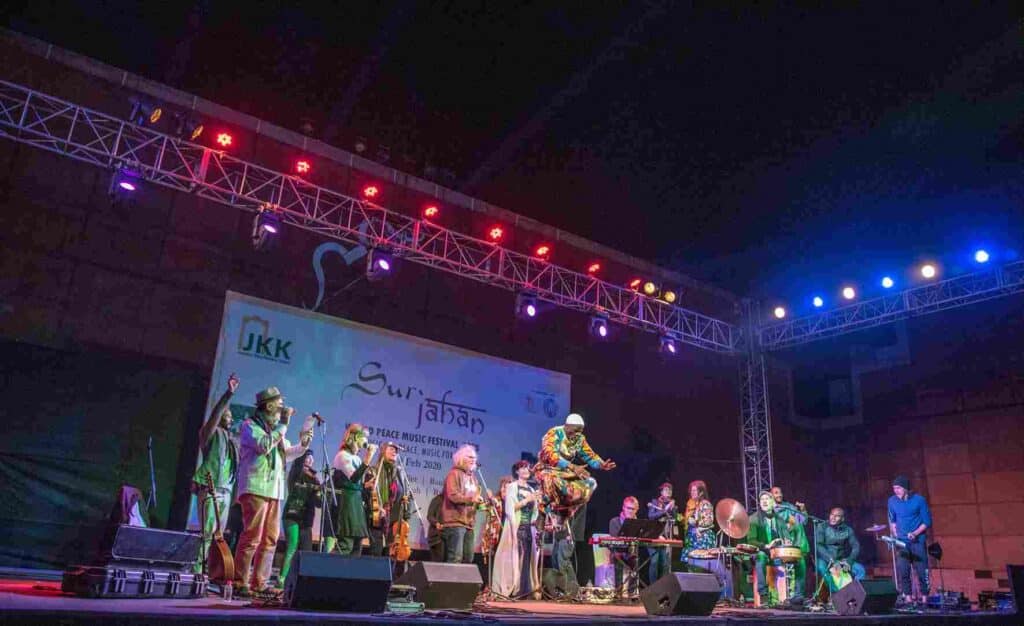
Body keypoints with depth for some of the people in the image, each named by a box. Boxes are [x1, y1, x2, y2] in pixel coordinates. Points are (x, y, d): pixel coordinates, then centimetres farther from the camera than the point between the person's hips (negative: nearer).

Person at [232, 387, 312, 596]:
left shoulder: (275, 429, 21)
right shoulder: (250, 425, -1)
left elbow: (288, 453, 27)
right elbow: (264, 445, -18)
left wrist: (303, 444, 9)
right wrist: (283, 424, -13)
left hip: (274, 490, 8)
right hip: (256, 488, -8)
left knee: (270, 539, 6)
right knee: (252, 536, -11)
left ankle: (259, 583, 11)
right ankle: (240, 583, -5)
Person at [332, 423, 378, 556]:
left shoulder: (357, 458, 17)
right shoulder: (343, 455, -8)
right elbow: (353, 478, -22)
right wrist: (368, 457, -24)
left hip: (357, 501, 9)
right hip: (346, 502, -9)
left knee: (357, 545, 6)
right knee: (345, 545, -13)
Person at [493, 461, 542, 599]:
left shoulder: (531, 489, 17)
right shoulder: (512, 487, 1)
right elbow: (509, 508, -9)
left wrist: (537, 501, 0)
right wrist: (526, 500, -12)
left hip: (529, 528, 6)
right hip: (517, 527, -5)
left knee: (528, 558, 1)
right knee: (516, 557, -10)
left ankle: (526, 589, 4)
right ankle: (512, 589, -6)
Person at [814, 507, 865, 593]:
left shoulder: (848, 530, 5)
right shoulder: (821, 527, -5)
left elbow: (856, 546, -3)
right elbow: (818, 545, -15)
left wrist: (849, 561, -20)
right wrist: (831, 560, -27)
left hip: (842, 561, 3)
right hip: (825, 559, -3)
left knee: (860, 569, -19)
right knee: (821, 567, -35)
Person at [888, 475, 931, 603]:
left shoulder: (919, 500, -9)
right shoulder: (892, 501, 0)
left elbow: (927, 521, -4)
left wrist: (915, 533, -15)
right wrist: (895, 536, 5)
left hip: (918, 541, -2)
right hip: (901, 542, 2)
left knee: (922, 571, -2)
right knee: (902, 572, -2)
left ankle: (924, 598, 9)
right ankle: (908, 597, 6)